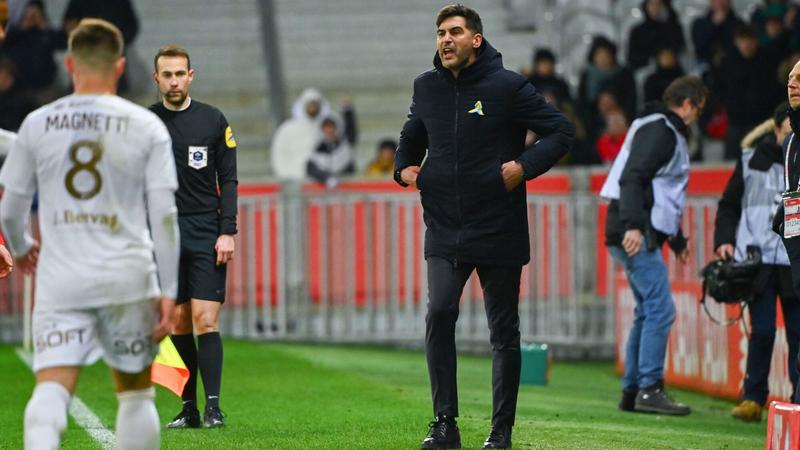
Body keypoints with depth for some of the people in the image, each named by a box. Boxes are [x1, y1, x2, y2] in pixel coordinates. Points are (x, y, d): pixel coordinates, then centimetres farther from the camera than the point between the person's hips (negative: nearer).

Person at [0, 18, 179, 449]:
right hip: (128, 277, 0)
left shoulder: (37, 124, 4)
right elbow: (164, 214, -2)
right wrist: (168, 292, 2)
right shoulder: (146, 126, 1)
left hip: (60, 279, 0)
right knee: (136, 393, 15)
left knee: (51, 389, -10)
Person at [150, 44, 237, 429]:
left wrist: (227, 232, -5)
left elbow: (228, 180, 4)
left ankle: (213, 407, -11)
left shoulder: (213, 120, 4)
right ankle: (188, 408, 7)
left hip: (206, 234, -2)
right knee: (178, 324, 2)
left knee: (205, 320, -10)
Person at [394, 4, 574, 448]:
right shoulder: (427, 87, 6)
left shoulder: (507, 86, -7)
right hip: (444, 231, 3)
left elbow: (561, 131, -4)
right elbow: (412, 137, 25)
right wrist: (405, 166, 5)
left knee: (503, 332, 5)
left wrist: (524, 166, -17)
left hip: (498, 229, -3)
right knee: (439, 314, -15)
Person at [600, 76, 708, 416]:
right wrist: (633, 225, -31)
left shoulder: (668, 132, 23)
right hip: (636, 234, -11)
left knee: (648, 312, 12)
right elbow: (633, 178, -21)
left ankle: (631, 392, 14)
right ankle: (649, 388, -14)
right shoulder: (659, 130, -9)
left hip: (642, 234, 11)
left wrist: (677, 240, 34)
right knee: (660, 309, -13)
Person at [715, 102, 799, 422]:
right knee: (762, 330, -3)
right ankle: (753, 398, 7)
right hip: (759, 260, 0)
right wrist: (724, 240, -2)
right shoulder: (752, 160, 4)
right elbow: (729, 205, 10)